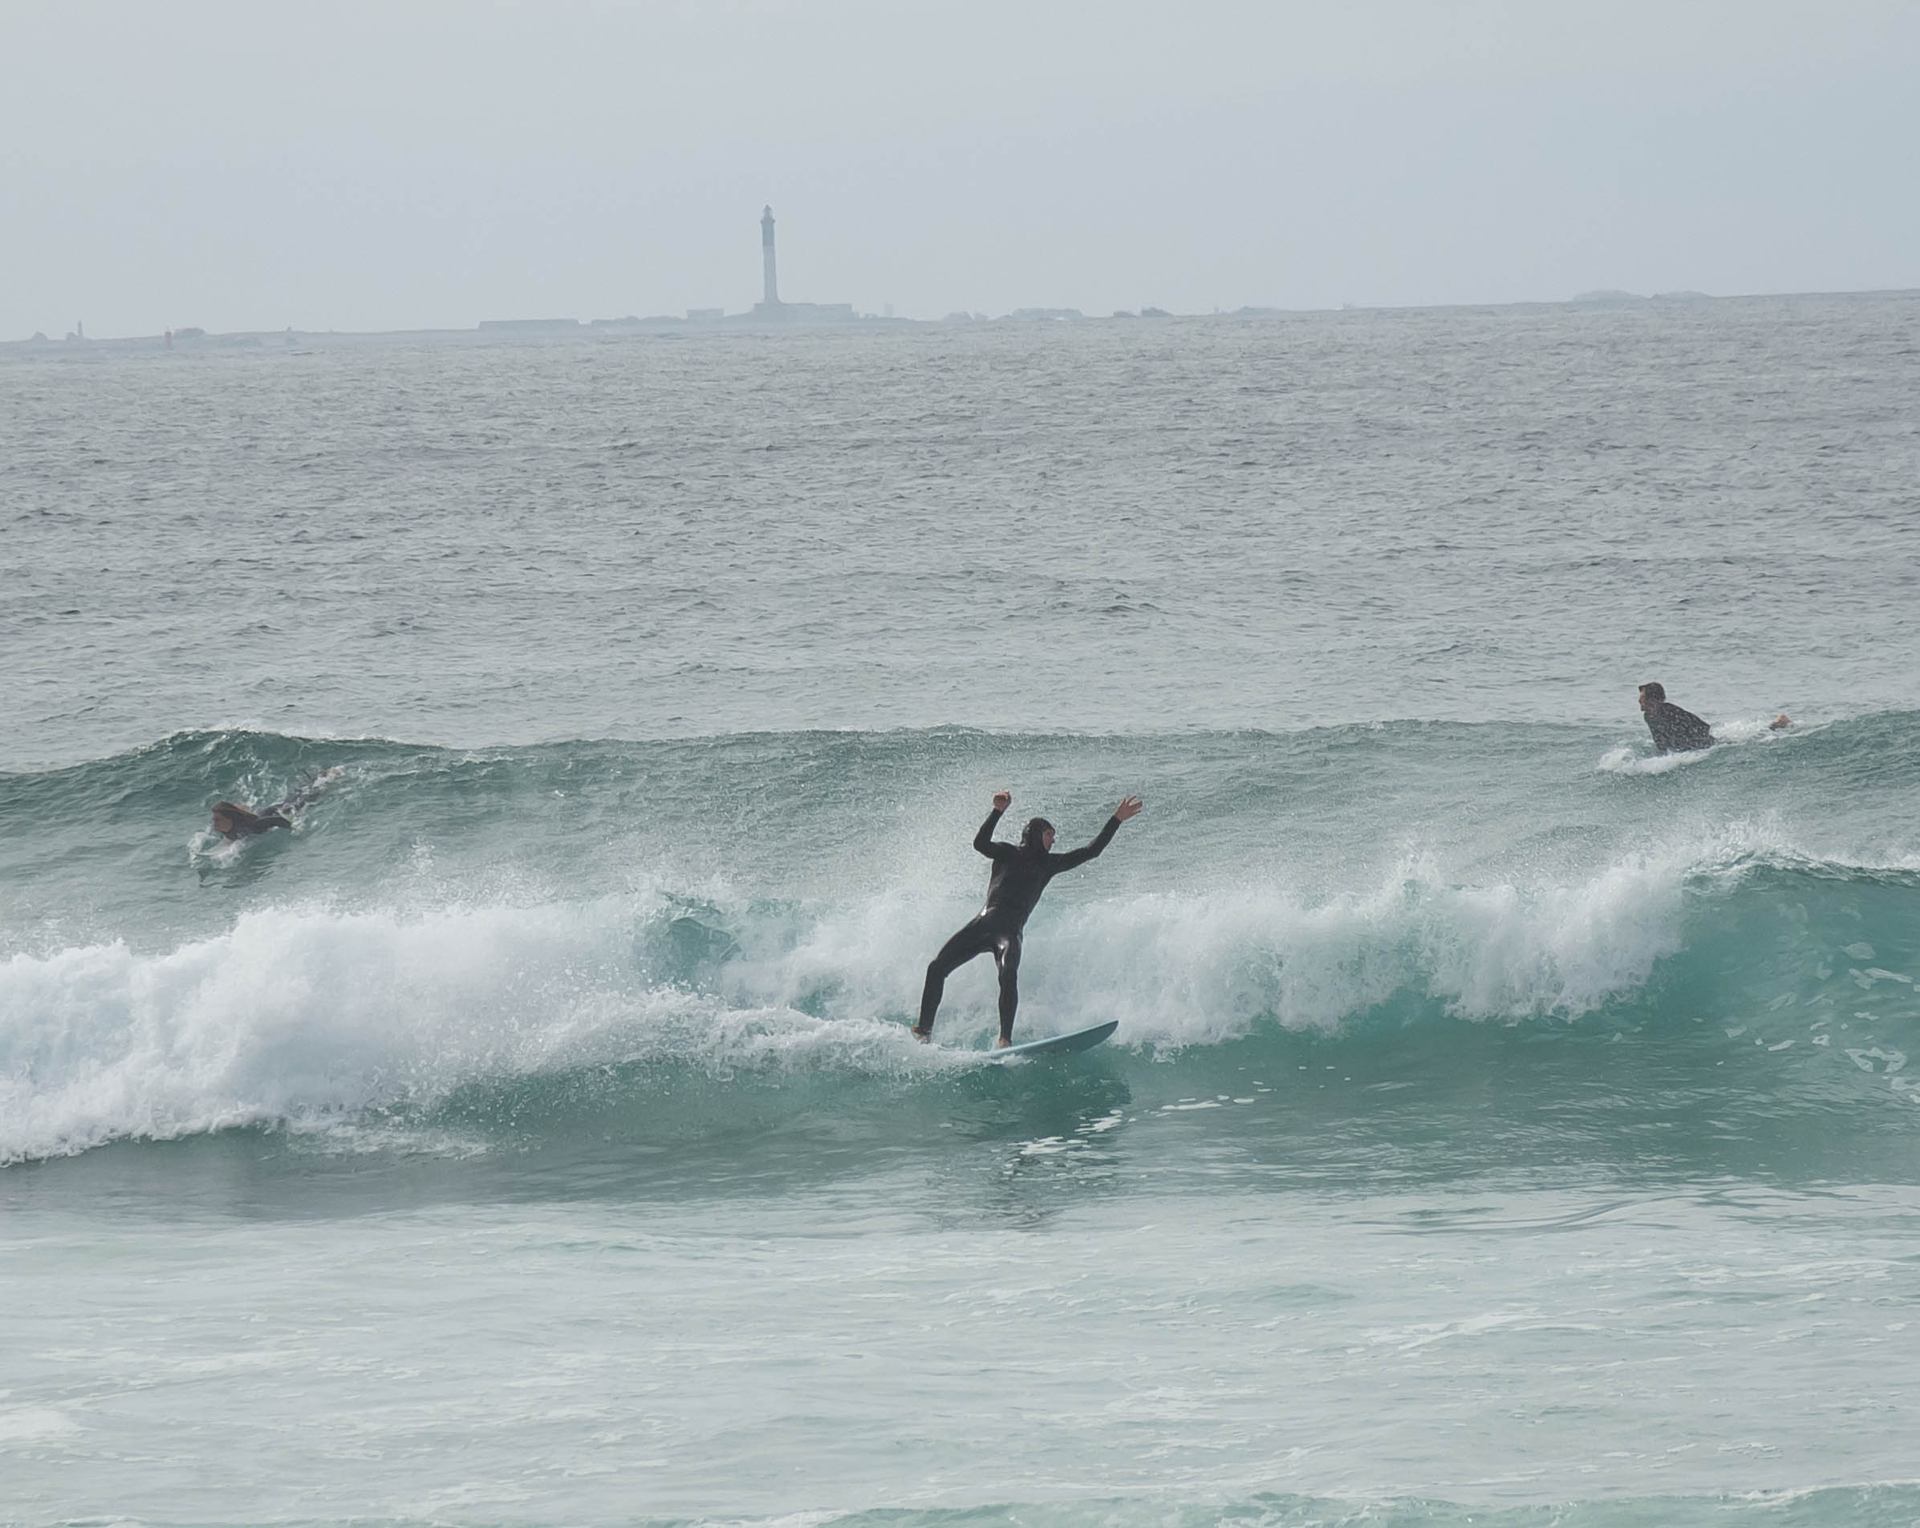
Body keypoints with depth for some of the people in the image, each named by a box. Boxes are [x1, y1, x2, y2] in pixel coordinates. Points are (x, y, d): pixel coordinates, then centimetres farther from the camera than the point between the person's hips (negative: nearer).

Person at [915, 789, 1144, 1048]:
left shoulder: (1049, 863, 21)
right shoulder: (1007, 853, 16)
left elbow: (1092, 851, 22)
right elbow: (980, 843, -4)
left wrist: (1116, 820, 20)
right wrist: (997, 812, -13)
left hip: (1011, 930, 0)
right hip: (985, 922, 0)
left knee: (1008, 974, -29)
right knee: (937, 967, -7)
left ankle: (1005, 1040, -34)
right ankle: (924, 1030, 2)